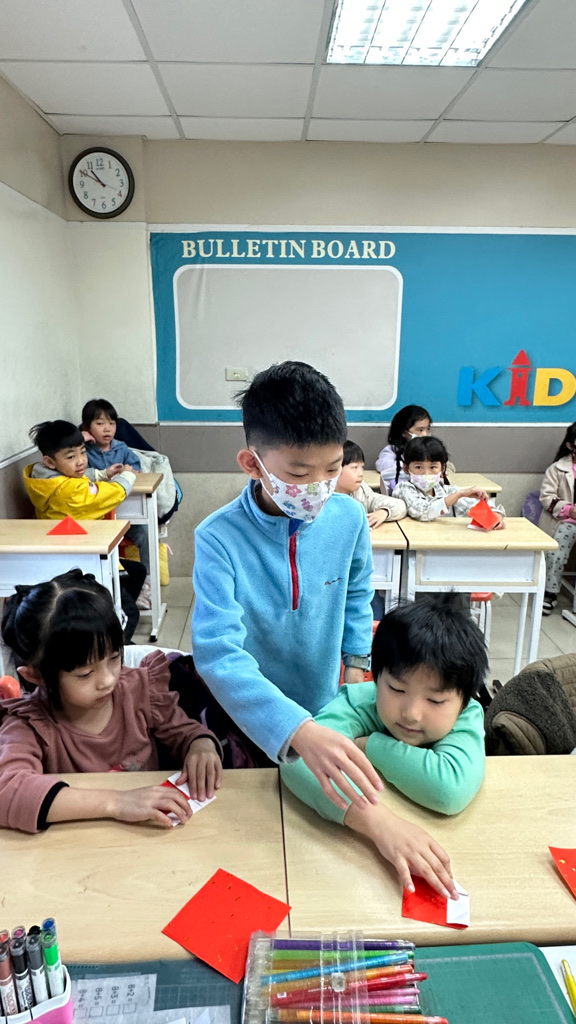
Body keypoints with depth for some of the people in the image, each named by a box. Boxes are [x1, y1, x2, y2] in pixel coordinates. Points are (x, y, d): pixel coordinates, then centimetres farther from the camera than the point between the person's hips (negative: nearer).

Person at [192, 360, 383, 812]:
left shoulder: (349, 517, -15)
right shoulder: (219, 538, -28)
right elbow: (219, 652, -36)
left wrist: (357, 664, 4)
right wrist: (298, 730, -46)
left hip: (324, 706, 3)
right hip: (247, 721, -3)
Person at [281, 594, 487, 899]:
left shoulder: (468, 716, -16)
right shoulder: (358, 703, -20)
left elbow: (451, 791, -37)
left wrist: (370, 746, -27)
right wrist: (377, 820, -50)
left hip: (434, 839, 2)